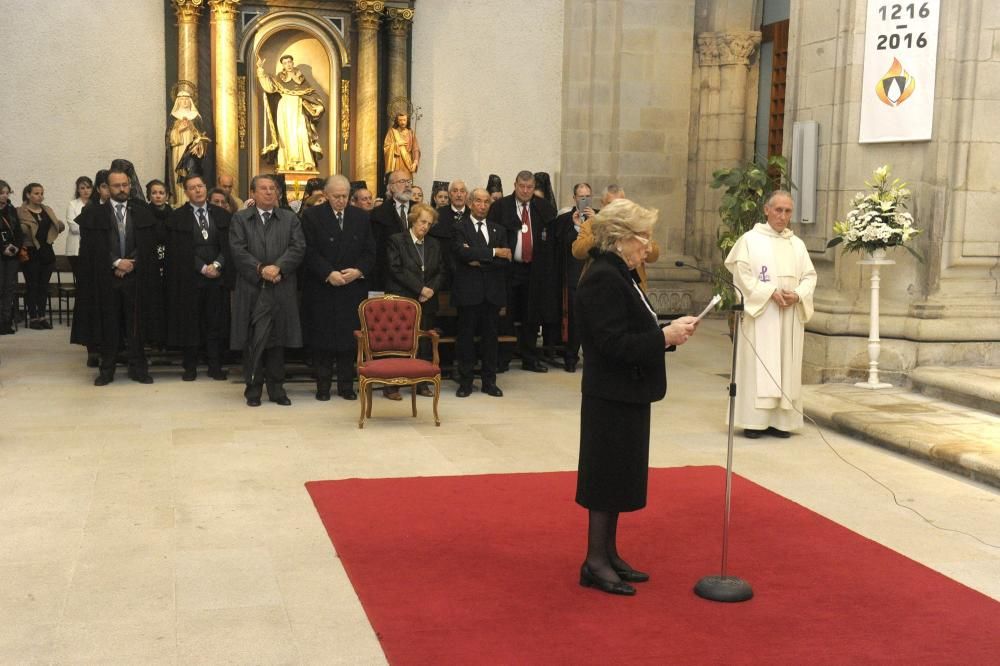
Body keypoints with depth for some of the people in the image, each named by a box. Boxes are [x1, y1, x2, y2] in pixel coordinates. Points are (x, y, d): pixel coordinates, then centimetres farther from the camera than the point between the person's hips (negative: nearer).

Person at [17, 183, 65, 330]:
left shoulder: (47, 210, 13)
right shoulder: (21, 212, -5)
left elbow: (60, 226, 15)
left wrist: (59, 224, -1)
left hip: (47, 251, 5)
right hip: (31, 253, -5)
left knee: (44, 285, 9)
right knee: (32, 285, 0)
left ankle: (42, 316, 16)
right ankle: (33, 317, 6)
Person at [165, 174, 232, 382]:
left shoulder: (222, 215, 9)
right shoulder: (176, 217, 2)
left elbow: (227, 246, 5)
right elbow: (180, 250, -4)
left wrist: (216, 264, -10)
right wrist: (203, 268, -10)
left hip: (217, 277, 2)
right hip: (189, 278, -2)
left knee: (215, 323, 4)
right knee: (190, 323, 3)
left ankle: (215, 366, 11)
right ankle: (190, 367, 11)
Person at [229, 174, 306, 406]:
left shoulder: (290, 219, 11)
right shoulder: (240, 219, 8)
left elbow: (298, 248, -1)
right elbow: (238, 250, -3)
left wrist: (277, 267, -15)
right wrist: (260, 269, -15)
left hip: (281, 290, 1)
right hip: (250, 289, -1)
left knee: (278, 338, 4)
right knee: (251, 339, 2)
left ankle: (276, 387, 13)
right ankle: (253, 388, 11)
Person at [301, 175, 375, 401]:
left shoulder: (361, 217, 10)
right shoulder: (312, 216, 0)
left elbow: (370, 251, 8)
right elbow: (310, 252, -6)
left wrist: (359, 271, -10)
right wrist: (328, 274, -17)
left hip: (353, 288, 2)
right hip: (321, 288, -2)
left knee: (349, 337, 3)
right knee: (323, 337, 2)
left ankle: (346, 384, 11)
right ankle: (323, 384, 11)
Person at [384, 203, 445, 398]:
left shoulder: (434, 244, 14)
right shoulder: (397, 240, -1)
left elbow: (441, 272, 12)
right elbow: (396, 270, -10)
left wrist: (432, 289, -7)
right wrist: (420, 288, -13)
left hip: (427, 302, 5)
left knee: (424, 344, 4)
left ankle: (422, 383, 13)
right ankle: (392, 385, 2)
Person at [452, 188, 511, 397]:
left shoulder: (498, 230, 14)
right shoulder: (460, 228, 1)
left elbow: (506, 259, 1)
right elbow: (462, 252, -17)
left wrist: (480, 261, -12)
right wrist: (493, 252, -15)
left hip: (492, 291, 4)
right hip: (468, 290, -4)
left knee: (491, 336, 7)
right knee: (466, 335, 2)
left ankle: (489, 381, 15)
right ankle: (465, 381, 9)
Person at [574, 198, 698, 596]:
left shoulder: (619, 275, 12)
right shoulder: (603, 279, -19)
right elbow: (614, 343, -25)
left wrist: (670, 330, 3)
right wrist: (666, 337, -21)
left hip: (626, 394, 10)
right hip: (611, 396, -10)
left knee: (618, 474, 15)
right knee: (608, 475, -1)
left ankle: (608, 555, 25)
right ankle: (595, 563, 9)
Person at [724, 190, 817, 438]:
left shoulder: (797, 244, 13)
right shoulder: (750, 239, -1)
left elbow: (809, 276, 10)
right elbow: (741, 274, -9)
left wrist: (797, 295, -10)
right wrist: (771, 292, -16)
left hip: (790, 316, 5)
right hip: (760, 314, -5)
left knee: (787, 366, 4)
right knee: (758, 365, -5)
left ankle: (779, 420, 8)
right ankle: (754, 420, -2)